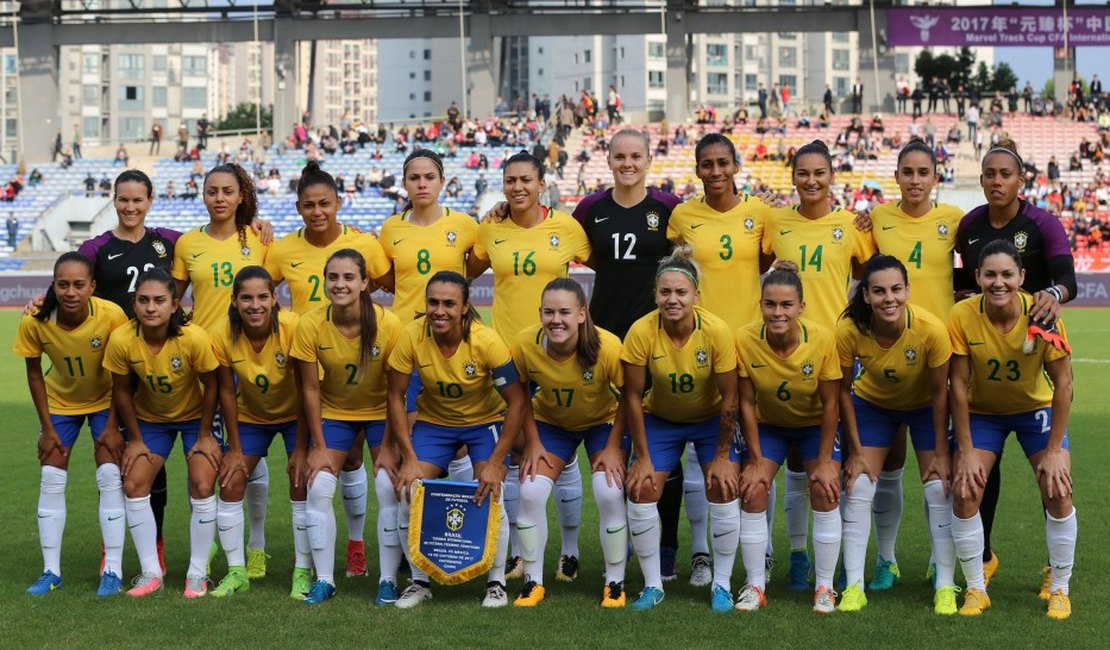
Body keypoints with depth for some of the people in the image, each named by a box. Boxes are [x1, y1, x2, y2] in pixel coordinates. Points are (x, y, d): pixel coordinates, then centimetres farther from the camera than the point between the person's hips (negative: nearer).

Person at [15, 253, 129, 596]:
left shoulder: (111, 316, -31)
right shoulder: (35, 321, -26)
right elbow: (34, 373, -9)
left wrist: (112, 426, -15)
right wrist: (47, 429, -8)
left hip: (105, 400, -2)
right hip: (60, 401, 2)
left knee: (110, 477, -11)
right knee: (51, 480, -2)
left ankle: (113, 570, -4)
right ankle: (51, 571, 7)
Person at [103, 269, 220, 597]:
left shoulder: (194, 338, -33)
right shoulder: (121, 339, -27)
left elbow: (210, 386, -17)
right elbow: (121, 390, -10)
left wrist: (204, 436, -10)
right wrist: (135, 439, -3)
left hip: (195, 415, -2)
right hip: (150, 417, 2)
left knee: (203, 488, -12)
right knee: (133, 485, -6)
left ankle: (198, 573, 4)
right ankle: (151, 572, 7)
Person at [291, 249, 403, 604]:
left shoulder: (389, 325, -24)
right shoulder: (310, 325, -21)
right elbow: (310, 389, -11)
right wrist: (318, 447, -9)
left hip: (380, 412, -1)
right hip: (333, 412, 1)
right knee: (318, 488, -9)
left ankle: (389, 578, 3)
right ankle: (324, 579, 2)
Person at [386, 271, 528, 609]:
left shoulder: (486, 341, -28)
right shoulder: (412, 337, -24)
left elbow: (518, 402, -22)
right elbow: (395, 397, -13)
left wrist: (495, 463, -25)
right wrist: (409, 458, -18)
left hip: (485, 421, -2)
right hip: (433, 421, 2)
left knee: (490, 495, -19)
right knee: (409, 493, -14)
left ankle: (496, 583, 3)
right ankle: (419, 581, 7)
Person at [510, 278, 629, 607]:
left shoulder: (608, 346, -33)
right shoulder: (524, 345, -28)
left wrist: (613, 447, -16)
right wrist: (532, 443, -9)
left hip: (603, 422, -2)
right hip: (550, 422, 2)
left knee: (610, 494, -17)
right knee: (530, 493, -11)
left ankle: (615, 583, 3)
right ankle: (533, 582, 7)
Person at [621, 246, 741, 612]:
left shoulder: (716, 331, -28)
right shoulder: (641, 332, -26)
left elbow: (729, 399, -18)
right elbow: (632, 397, -16)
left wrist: (721, 456, -13)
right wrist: (643, 457, -12)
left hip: (710, 419, -1)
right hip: (660, 419, 1)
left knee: (723, 491, -13)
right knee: (641, 492, -10)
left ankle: (722, 585, 5)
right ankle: (652, 586, 5)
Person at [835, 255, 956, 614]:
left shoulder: (931, 329, -34)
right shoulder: (849, 329, -31)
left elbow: (940, 392, -19)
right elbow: (843, 391, -15)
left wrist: (940, 453, -14)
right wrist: (856, 451, -13)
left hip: (924, 405, -1)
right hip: (872, 403, 1)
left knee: (939, 489, -9)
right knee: (858, 487, -7)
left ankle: (945, 587, 1)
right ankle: (853, 586, 0)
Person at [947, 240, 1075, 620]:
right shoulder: (962, 316, -25)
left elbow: (1063, 383, -18)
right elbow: (958, 385, -18)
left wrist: (1054, 450, -19)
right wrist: (966, 451, -18)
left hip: (1037, 407, 0)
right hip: (982, 411, 1)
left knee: (1058, 493, -13)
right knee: (964, 493, -13)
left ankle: (1059, 588, 7)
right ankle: (976, 589, 3)